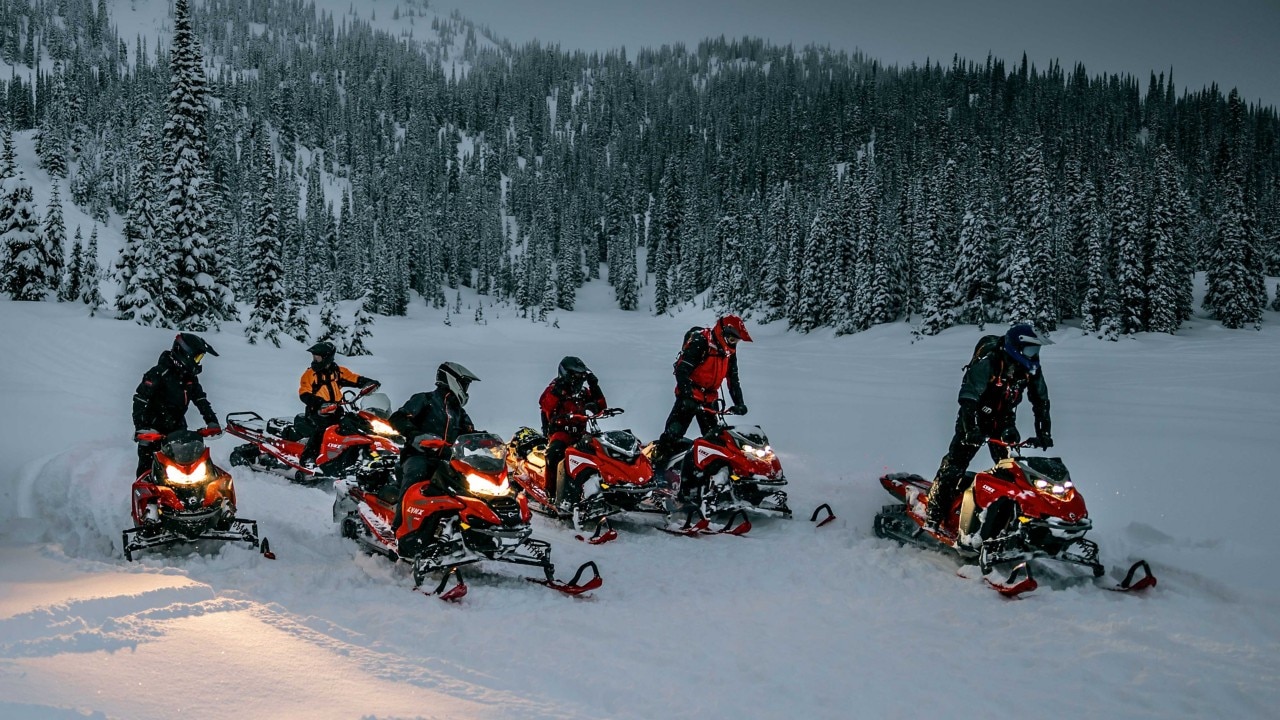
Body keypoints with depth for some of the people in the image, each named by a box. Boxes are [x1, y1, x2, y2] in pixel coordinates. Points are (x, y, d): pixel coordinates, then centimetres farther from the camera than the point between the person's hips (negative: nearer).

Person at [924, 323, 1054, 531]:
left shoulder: (1031, 368, -7)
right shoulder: (988, 362, -26)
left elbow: (1041, 400, 3)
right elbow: (968, 396, -31)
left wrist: (1043, 433, -6)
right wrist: (972, 430, -41)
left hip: (1003, 420, 6)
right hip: (975, 418, -5)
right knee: (955, 465, -13)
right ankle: (931, 518, -14)